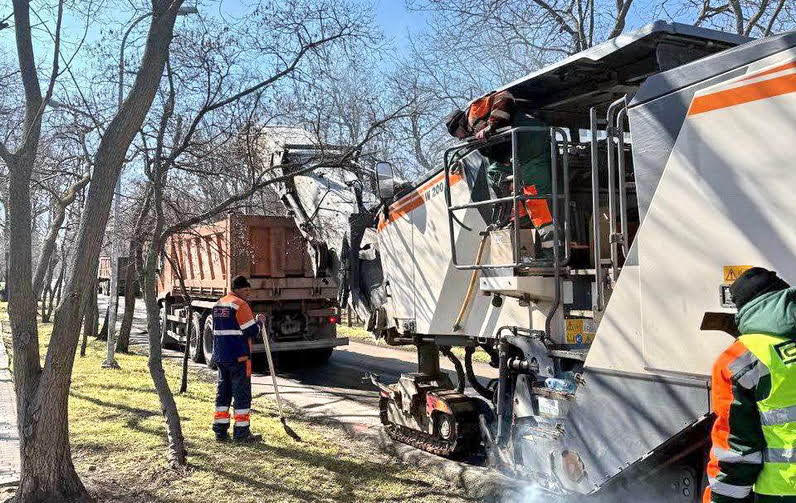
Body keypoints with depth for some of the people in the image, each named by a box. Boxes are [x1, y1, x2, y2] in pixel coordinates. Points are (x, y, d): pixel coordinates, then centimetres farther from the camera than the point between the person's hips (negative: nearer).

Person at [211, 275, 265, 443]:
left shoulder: (218, 304, 14)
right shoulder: (240, 304, -12)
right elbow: (251, 331, -16)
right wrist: (259, 322, 3)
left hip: (220, 356, 8)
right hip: (239, 357, -8)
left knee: (223, 392, 14)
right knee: (242, 394, 0)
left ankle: (220, 430, 17)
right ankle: (241, 432, 4)